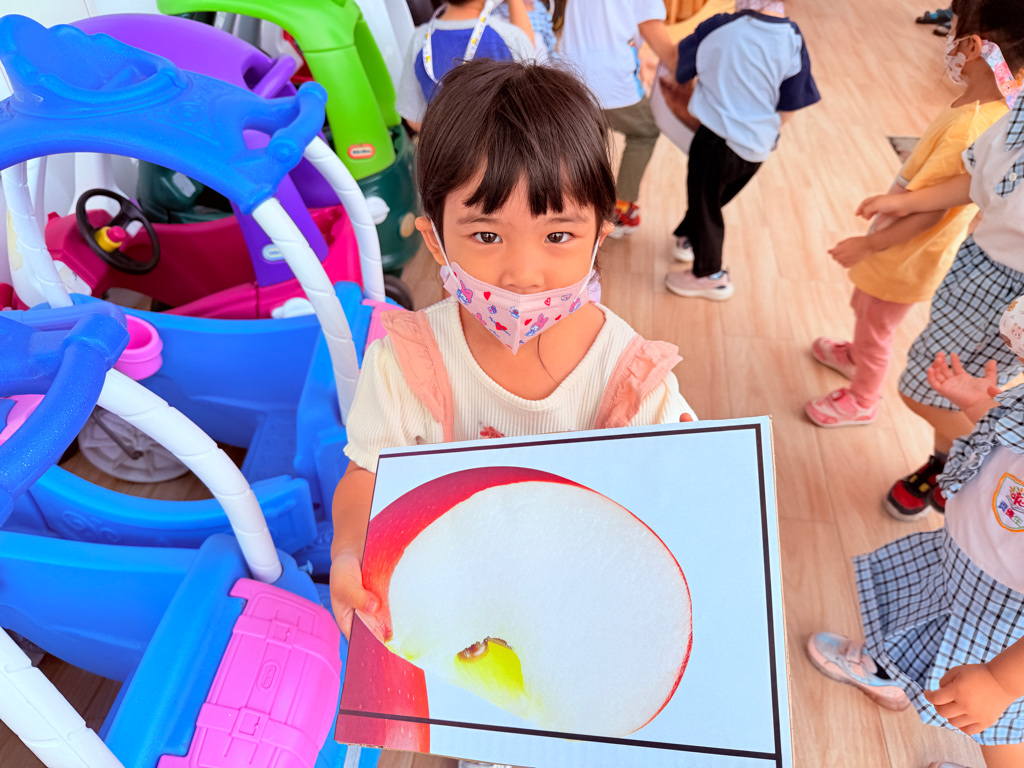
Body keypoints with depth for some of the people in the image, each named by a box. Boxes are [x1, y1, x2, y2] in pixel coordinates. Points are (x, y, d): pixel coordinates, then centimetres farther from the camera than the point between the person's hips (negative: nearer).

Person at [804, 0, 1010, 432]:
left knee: (875, 328, 14)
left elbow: (929, 212, -31)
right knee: (863, 307, 30)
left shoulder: (969, 128, -35)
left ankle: (862, 401, 37)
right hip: (907, 246, 9)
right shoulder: (995, 108, -6)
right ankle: (855, 357, 58)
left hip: (909, 256, -9)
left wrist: (868, 245, -24)